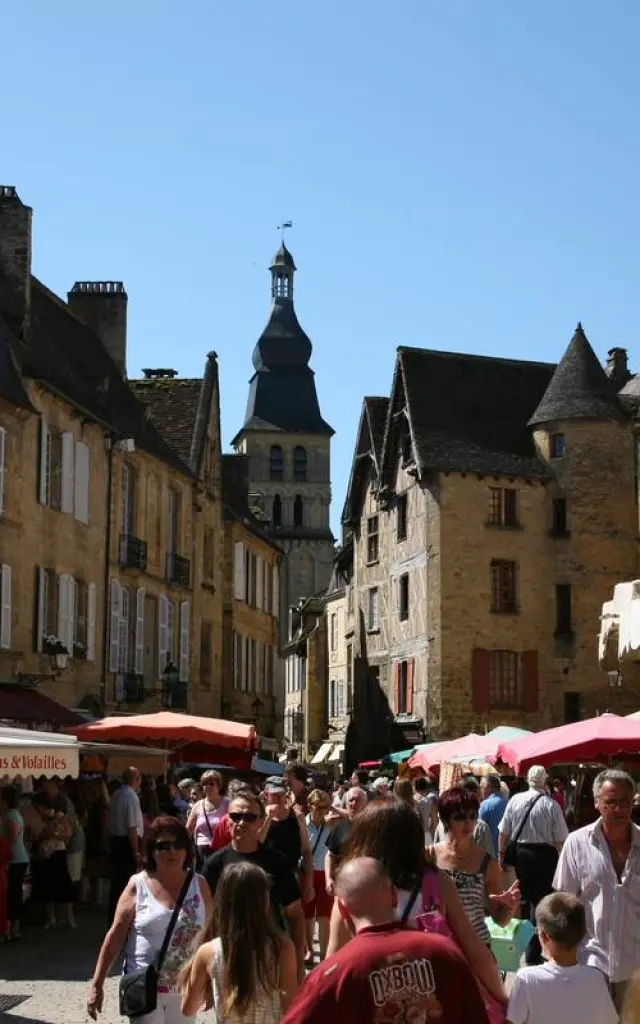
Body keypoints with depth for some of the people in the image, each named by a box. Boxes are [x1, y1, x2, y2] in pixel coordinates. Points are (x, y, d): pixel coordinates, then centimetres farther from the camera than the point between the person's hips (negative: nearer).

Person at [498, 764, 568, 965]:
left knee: (525, 898, 21)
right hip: (544, 854, -4)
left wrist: (502, 854, 14)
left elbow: (503, 832, 2)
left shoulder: (515, 800, -4)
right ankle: (532, 954, -1)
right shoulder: (551, 805, -13)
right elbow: (560, 839, -11)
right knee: (540, 902, 1)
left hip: (520, 853, 4)